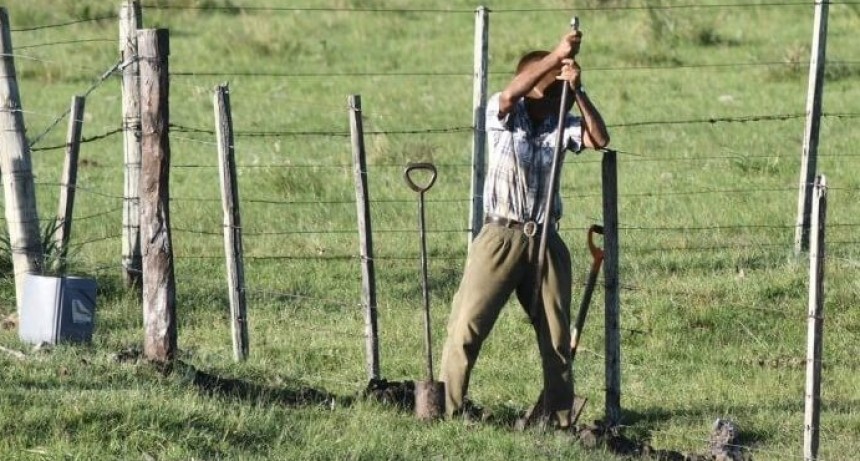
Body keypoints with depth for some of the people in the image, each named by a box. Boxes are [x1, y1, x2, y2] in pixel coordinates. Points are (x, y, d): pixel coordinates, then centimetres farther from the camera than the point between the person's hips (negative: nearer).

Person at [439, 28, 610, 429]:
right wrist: (557, 55, -32)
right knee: (467, 327, -8)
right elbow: (512, 92, -26)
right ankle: (447, 410, -3)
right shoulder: (503, 115, -4)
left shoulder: (561, 124, 4)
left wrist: (577, 91, -22)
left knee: (556, 335, 8)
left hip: (545, 241, 4)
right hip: (500, 237, -4)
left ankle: (558, 419, 18)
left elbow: (600, 139, -12)